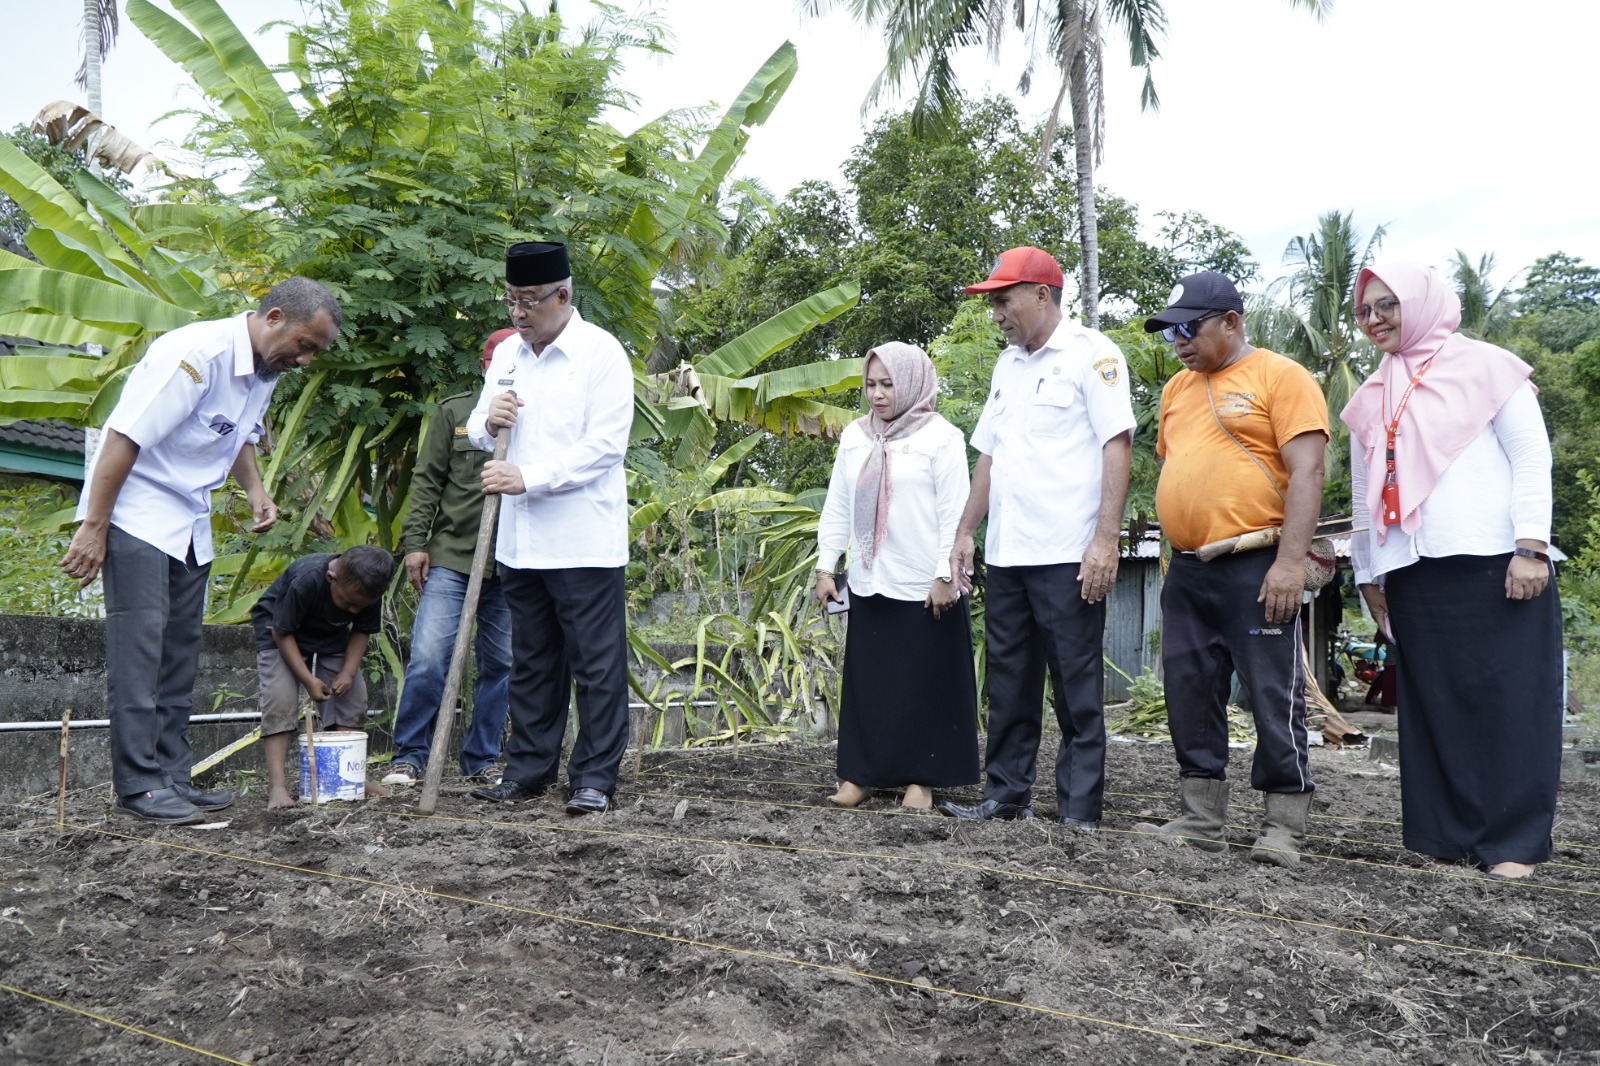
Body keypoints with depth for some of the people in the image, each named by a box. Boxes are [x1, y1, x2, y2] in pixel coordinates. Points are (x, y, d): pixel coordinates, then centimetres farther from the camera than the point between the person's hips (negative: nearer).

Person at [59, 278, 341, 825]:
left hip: (190, 523, 9)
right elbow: (125, 437, -23)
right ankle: (138, 784, -4)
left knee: (180, 652, 8)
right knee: (140, 646, -9)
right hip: (137, 513, -9)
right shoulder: (197, 352, -22)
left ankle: (172, 775, 14)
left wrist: (255, 491, 6)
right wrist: (93, 527, -21)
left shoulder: (266, 369, 6)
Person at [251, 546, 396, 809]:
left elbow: (361, 631, -7)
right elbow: (282, 632, -27)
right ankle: (277, 785, -19)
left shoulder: (367, 592, -23)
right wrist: (308, 679, -28)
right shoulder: (305, 580, -38)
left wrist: (348, 671, -21)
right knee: (279, 699, -21)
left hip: (331, 639, 5)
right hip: (278, 633, -5)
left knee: (353, 697, -6)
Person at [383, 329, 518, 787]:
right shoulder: (453, 412, 7)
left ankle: (481, 761, 22)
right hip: (450, 557, -1)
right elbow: (426, 480, 6)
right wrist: (415, 541, 0)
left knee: (500, 665, 8)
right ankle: (408, 756, 9)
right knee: (428, 658, -7)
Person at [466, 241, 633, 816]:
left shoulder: (601, 352, -7)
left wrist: (528, 478, -20)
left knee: (596, 663, 1)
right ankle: (528, 769, 26)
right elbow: (477, 432, 20)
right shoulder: (507, 354, 13)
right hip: (520, 541, 6)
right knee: (531, 662, 15)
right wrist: (487, 419, -4)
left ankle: (594, 778, 10)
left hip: (584, 543, -6)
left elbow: (604, 445, -15)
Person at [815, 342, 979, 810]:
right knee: (866, 681, 8)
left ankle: (921, 777, 14)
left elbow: (954, 514, -8)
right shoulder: (855, 436, 10)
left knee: (924, 684, 3)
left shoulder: (940, 437, -5)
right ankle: (860, 772, 17)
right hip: (869, 584, 5)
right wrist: (825, 566, 8)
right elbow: (837, 507, 12)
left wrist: (946, 576, -13)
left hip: (924, 588, -4)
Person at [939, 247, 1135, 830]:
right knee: (1009, 683, 13)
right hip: (1005, 556, 7)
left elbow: (1117, 446, -11)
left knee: (1077, 686, 1)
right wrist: (965, 532, 16)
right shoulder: (1007, 364, 18)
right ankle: (1006, 796, 23)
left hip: (1067, 556, -7)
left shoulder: (1091, 352, -4)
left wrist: (1105, 540, -18)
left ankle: (1080, 812, 9)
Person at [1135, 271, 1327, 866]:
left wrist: (1290, 561, -19)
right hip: (1186, 570, 8)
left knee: (1274, 697, -2)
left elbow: (1306, 471, -12)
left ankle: (1283, 830, 7)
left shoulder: (1279, 376, -4)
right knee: (1190, 694, 9)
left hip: (1255, 568, -7)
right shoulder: (1178, 388, 18)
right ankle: (1201, 822, 19)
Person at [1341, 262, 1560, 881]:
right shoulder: (1372, 399, 16)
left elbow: (1532, 455, -3)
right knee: (1435, 704, 5)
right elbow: (1365, 489, 19)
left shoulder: (1486, 367, 3)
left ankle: (1516, 842, 5)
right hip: (1414, 574, 5)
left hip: (1495, 565, -4)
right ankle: (1452, 832, 12)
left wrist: (1531, 546, -12)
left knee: (1507, 701, -3)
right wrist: (1367, 571, 16)